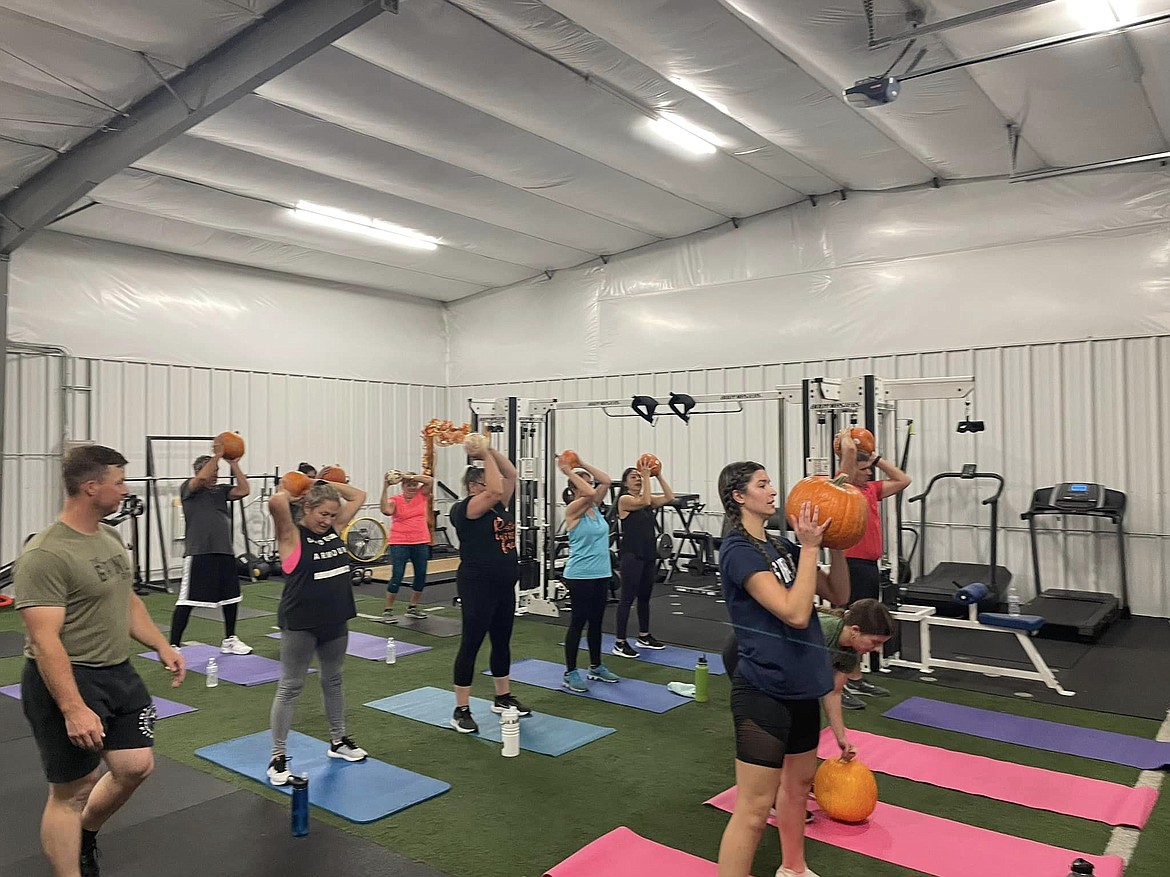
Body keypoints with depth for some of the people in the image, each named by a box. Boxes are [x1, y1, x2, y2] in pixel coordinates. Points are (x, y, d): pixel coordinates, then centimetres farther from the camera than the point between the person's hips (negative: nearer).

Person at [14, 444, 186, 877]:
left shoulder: (111, 537, 6)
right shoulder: (46, 554, -22)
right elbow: (44, 641, -25)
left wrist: (162, 646, 10)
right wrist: (73, 709, -28)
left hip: (118, 672, 8)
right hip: (66, 679, -8)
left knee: (135, 766, 14)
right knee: (72, 789, 4)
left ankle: (86, 836, 40)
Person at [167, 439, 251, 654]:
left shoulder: (221, 490, 16)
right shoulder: (189, 488, 1)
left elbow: (243, 490, 1)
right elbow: (201, 478, -21)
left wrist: (234, 463, -1)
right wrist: (217, 455, -15)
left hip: (224, 552, 7)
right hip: (198, 553, -7)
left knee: (231, 596, 15)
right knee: (186, 601, -6)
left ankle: (229, 640, 30)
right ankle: (173, 646, 2)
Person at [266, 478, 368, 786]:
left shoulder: (334, 529, 5)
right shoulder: (292, 535, -13)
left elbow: (359, 496, 13)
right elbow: (275, 502, -31)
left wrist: (327, 484, 7)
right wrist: (289, 491, -11)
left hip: (336, 621, 7)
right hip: (300, 625, -7)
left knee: (333, 681, 19)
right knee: (290, 687, 4)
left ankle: (338, 741, 35)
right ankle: (278, 756, 15)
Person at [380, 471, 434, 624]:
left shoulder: (421, 495, 5)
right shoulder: (395, 500, -6)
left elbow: (430, 481, -10)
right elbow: (386, 510, -26)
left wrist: (411, 476, -18)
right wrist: (385, 488, -30)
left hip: (421, 542, 5)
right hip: (399, 543, -4)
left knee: (421, 576, 10)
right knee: (397, 577, -7)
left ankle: (413, 608, 26)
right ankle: (388, 611, 4)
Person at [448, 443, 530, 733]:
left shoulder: (498, 506, 10)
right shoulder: (465, 509, -13)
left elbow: (511, 475, 7)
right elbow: (495, 491, -27)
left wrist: (491, 451, -1)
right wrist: (484, 456, -17)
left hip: (504, 585, 9)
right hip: (477, 585, -8)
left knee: (502, 641, 17)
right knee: (471, 644, -1)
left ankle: (503, 698, 31)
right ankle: (461, 711, 8)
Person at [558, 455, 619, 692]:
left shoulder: (594, 507, 9)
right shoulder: (573, 510, -12)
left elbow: (607, 481, 2)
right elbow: (589, 493, -29)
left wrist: (582, 464, 1)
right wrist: (568, 472, -21)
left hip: (601, 574, 8)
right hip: (580, 576, -8)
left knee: (596, 622, 16)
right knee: (578, 623, 0)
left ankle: (596, 667, 28)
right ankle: (570, 673, 9)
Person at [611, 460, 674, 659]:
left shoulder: (647, 498, 12)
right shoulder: (624, 499, -9)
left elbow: (669, 498, 0)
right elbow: (645, 502, -26)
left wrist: (659, 475, -3)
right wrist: (647, 477, -21)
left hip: (649, 553, 8)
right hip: (631, 554, -8)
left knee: (645, 596, 16)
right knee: (627, 598, -5)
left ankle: (644, 636, 29)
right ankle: (620, 643, -1)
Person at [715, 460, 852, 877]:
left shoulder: (780, 546, 7)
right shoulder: (739, 551, -18)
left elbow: (837, 594, 9)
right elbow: (795, 613, -26)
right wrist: (809, 547, -21)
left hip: (801, 686, 9)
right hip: (763, 691, -9)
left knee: (798, 782, 24)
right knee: (754, 808, -4)